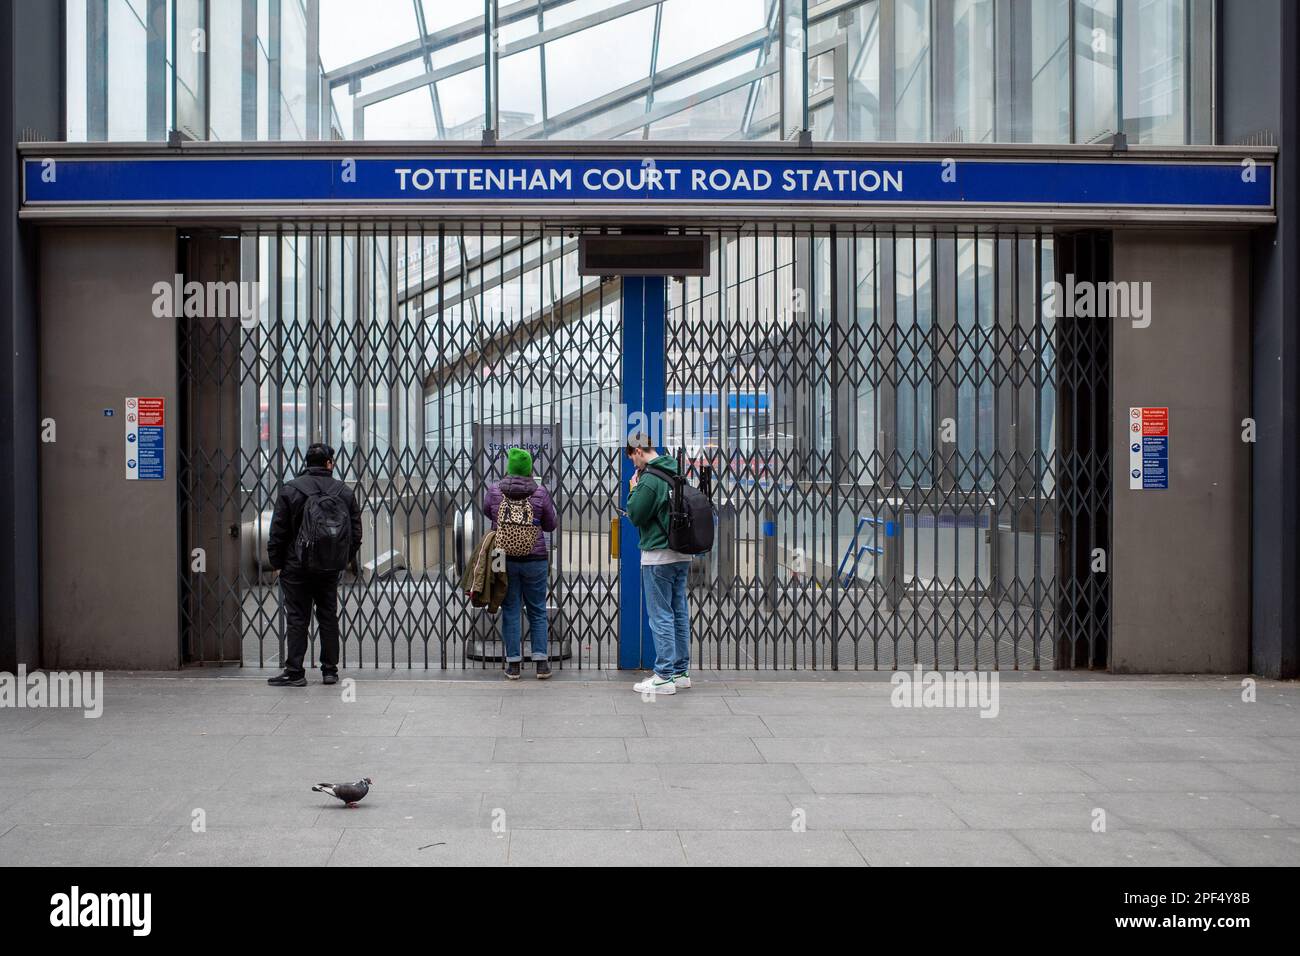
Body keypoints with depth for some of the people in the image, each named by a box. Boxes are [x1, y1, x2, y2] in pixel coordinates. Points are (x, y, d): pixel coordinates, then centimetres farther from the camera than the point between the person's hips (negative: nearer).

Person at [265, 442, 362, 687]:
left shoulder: (290, 490, -6)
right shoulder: (345, 492, 2)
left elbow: (278, 532, -6)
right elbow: (355, 531, 6)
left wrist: (276, 562, 3)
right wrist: (346, 558, 17)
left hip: (296, 567, -3)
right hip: (330, 568, 3)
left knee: (297, 619, 1)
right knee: (328, 617, 10)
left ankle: (294, 672, 1)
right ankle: (330, 670, 13)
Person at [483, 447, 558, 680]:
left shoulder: (494, 490, -5)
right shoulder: (540, 492, -6)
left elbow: (487, 511, 16)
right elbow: (551, 525, 3)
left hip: (504, 558, 1)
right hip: (534, 558, 0)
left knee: (510, 610, 8)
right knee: (538, 611, 10)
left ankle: (513, 663, 9)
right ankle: (541, 662, 9)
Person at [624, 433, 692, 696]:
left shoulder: (649, 479, -16)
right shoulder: (676, 472, 11)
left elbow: (635, 516, -12)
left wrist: (633, 490, 2)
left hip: (657, 557, -8)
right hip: (682, 554, 8)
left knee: (660, 616, -4)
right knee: (680, 613, 12)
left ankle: (664, 676, -2)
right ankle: (681, 672, 18)